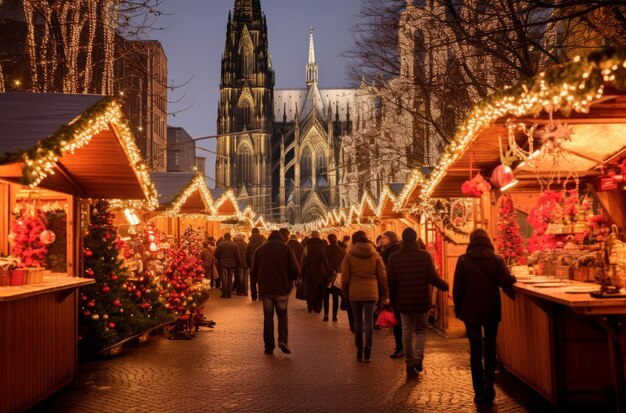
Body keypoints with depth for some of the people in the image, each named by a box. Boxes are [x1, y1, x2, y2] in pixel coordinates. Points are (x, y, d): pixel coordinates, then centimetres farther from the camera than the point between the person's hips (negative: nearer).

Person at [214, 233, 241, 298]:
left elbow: (216, 255, -5)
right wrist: (237, 265, 12)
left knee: (224, 279, 1)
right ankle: (229, 293, 8)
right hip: (232, 264, 2)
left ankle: (224, 293, -1)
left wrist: (218, 261, 13)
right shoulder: (234, 245, 1)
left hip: (223, 264, -2)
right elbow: (238, 256, 3)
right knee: (230, 279, 8)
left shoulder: (220, 244, -6)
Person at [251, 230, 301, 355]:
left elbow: (254, 271, 6)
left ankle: (269, 346, 9)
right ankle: (283, 340, -7)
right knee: (282, 315, 11)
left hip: (265, 289, 2)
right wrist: (289, 280, 12)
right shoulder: (286, 248, -2)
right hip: (282, 289, -1)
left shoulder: (260, 249, 6)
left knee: (268, 317, 9)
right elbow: (296, 271, -8)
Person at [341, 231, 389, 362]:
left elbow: (345, 277, 0)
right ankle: (367, 351, -8)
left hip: (354, 292, 0)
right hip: (371, 292, 0)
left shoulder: (349, 255, 1)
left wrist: (345, 292, 12)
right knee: (369, 321, 2)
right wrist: (385, 295, 10)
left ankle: (359, 351, 14)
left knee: (358, 321, 11)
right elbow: (382, 276, 5)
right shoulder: (375, 255, 6)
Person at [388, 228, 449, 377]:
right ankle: (418, 358, -7)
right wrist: (445, 286, 10)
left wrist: (393, 301, 12)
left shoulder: (394, 257, -3)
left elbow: (391, 282, 0)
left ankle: (410, 364, 12)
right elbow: (433, 278, -10)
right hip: (422, 301, -1)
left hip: (403, 302, 1)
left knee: (407, 332, 12)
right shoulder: (425, 255, -9)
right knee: (421, 330, 14)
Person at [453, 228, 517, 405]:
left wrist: (458, 308, 5)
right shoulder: (497, 259, -4)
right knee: (490, 347, 16)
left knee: (475, 351, 5)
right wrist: (513, 278, 10)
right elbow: (506, 282, -12)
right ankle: (489, 386, 12)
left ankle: (480, 392, 4)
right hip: (492, 310, 1)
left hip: (471, 310, -1)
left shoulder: (463, 260, -7)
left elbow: (457, 287, -8)